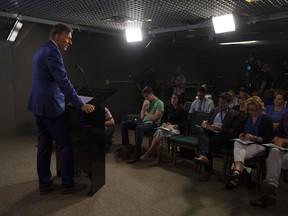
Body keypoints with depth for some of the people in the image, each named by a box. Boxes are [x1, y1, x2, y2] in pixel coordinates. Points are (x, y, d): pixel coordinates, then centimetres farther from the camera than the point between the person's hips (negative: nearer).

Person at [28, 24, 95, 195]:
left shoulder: (41, 50, 17)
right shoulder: (52, 51, -15)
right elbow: (63, 81, -22)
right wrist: (81, 105, -20)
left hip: (39, 105, 10)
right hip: (51, 106, -10)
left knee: (44, 145, 13)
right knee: (65, 146, 1)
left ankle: (45, 184, 22)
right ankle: (68, 184, 12)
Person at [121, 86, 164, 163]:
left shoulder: (159, 103, -4)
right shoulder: (147, 102, 17)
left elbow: (155, 118, -13)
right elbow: (142, 116, 12)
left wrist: (146, 113, 2)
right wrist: (144, 106, -2)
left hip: (153, 124, -8)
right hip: (144, 122, 8)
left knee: (139, 128, -39)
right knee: (124, 124, -5)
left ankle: (136, 154, -34)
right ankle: (126, 145, 0)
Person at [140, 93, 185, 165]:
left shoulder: (181, 110, 2)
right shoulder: (168, 108, 18)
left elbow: (182, 124, -3)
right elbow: (163, 119, 17)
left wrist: (173, 126, -17)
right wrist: (164, 123, -5)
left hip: (176, 129, -4)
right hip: (166, 127, 4)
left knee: (160, 132, -34)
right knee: (159, 132, -33)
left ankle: (148, 153, -33)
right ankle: (159, 157, -31)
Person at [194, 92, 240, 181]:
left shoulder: (235, 114, 6)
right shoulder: (214, 110, 24)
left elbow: (234, 132, -4)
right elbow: (207, 122, 28)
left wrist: (220, 129, -17)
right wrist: (205, 123, 2)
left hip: (223, 138, -4)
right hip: (210, 133, 4)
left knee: (209, 142, -32)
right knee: (201, 130, -28)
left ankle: (208, 170, -15)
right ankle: (203, 155, -48)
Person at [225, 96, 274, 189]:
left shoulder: (267, 120, 1)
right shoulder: (246, 119, 17)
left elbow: (269, 139, -5)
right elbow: (241, 132, 26)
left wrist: (255, 138, -19)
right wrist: (241, 136, 2)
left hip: (260, 145, -4)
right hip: (245, 143, 4)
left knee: (239, 153, -34)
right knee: (237, 143, -35)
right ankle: (238, 171, -54)